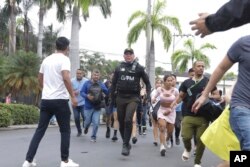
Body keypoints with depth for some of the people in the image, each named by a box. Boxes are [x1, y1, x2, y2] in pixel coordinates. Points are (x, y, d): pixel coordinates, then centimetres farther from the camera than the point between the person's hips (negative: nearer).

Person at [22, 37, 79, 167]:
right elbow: (66, 78, -22)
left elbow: (40, 79, 22)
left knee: (40, 130, 9)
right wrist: (73, 96, -18)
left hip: (45, 99, 6)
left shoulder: (46, 60, 13)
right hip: (60, 100, -6)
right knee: (65, 131, 6)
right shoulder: (64, 59, -9)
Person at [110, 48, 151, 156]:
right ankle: (126, 143, 24)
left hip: (133, 97, -3)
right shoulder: (119, 68, 10)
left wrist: (148, 95, -2)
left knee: (128, 120, -20)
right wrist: (112, 97, 6)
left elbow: (147, 82, 9)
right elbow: (114, 83, 13)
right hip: (121, 97, 3)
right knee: (121, 122, 7)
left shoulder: (139, 68, 4)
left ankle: (125, 145, -12)